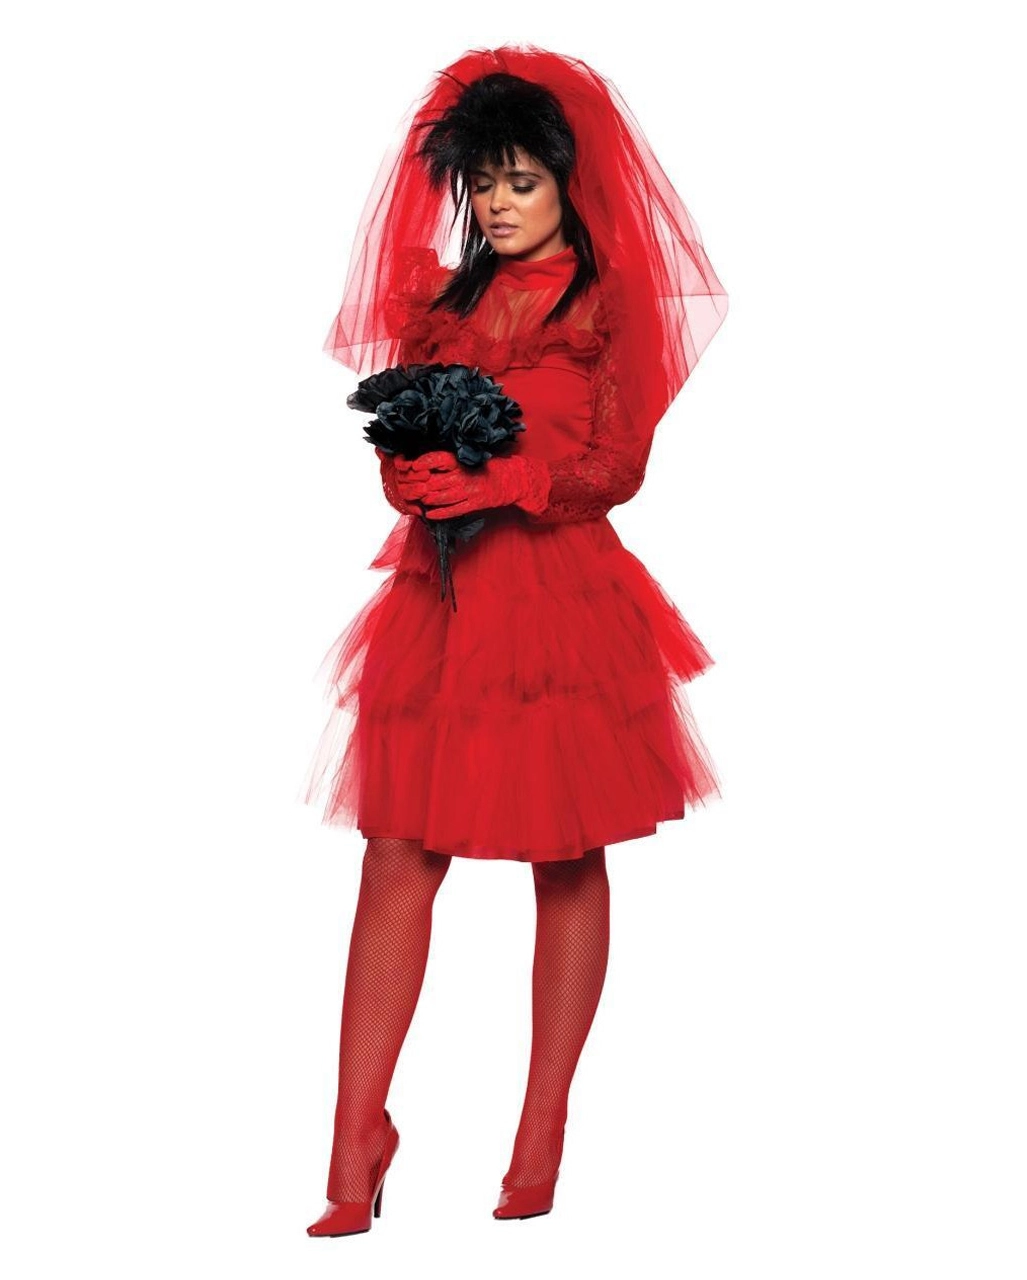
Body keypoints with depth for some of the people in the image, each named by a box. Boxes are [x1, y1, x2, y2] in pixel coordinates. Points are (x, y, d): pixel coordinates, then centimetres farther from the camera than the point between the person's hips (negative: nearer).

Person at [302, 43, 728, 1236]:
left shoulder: (611, 302, 3)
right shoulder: (439, 297, 16)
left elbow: (617, 465, -5)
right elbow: (397, 438, 14)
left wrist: (501, 481, -18)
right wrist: (412, 472, -8)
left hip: (559, 597, -3)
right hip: (441, 593, 3)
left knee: (565, 860, 3)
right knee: (398, 858, -5)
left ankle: (541, 1134, 11)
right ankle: (356, 1147, -6)